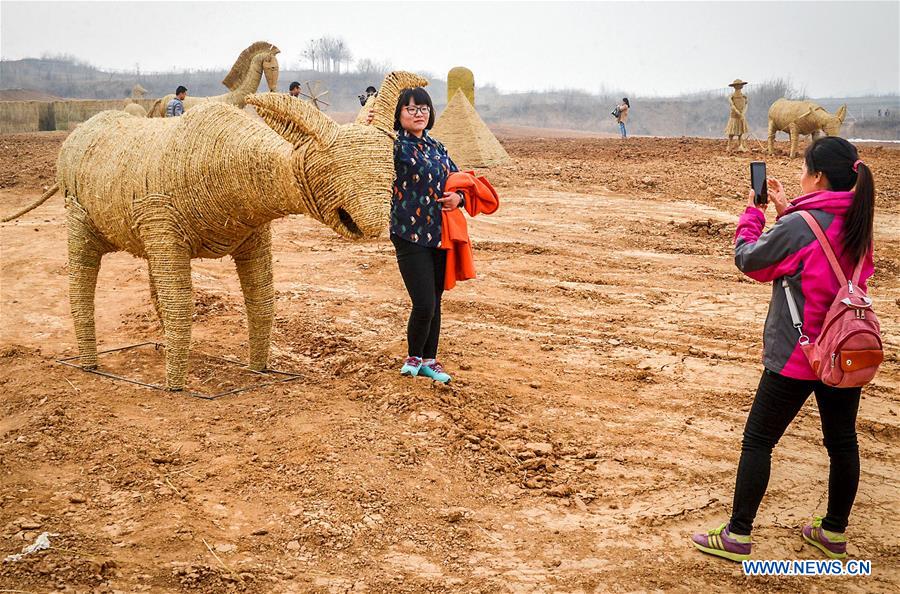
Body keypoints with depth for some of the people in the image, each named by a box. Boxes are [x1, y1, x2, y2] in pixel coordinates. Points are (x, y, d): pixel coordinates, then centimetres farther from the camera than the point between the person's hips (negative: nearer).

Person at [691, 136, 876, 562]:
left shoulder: (798, 226, -18)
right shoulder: (858, 224, 3)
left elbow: (748, 260, -5)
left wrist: (752, 213, 9)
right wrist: (785, 209, 12)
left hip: (797, 355, -7)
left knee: (758, 440, 3)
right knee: (842, 441, 15)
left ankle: (737, 536, 9)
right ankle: (834, 532, 30)